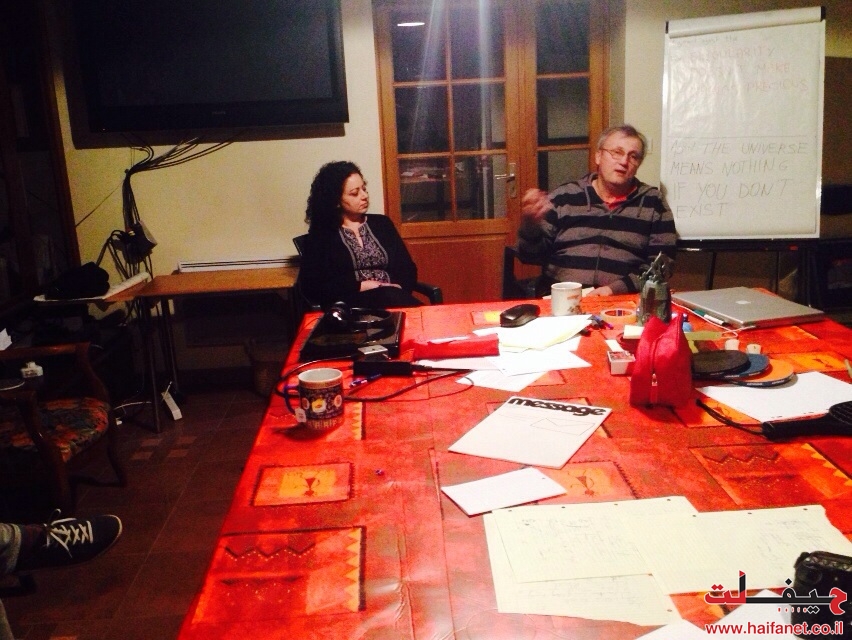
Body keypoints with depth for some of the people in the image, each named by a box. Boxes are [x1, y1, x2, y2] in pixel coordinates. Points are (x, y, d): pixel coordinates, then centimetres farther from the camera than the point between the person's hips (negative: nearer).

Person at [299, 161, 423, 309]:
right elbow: (312, 286, -3)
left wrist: (396, 289, -8)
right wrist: (362, 286, -9)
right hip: (351, 304, -4)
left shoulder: (382, 223, 19)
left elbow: (408, 268, 14)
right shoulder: (320, 234, 7)